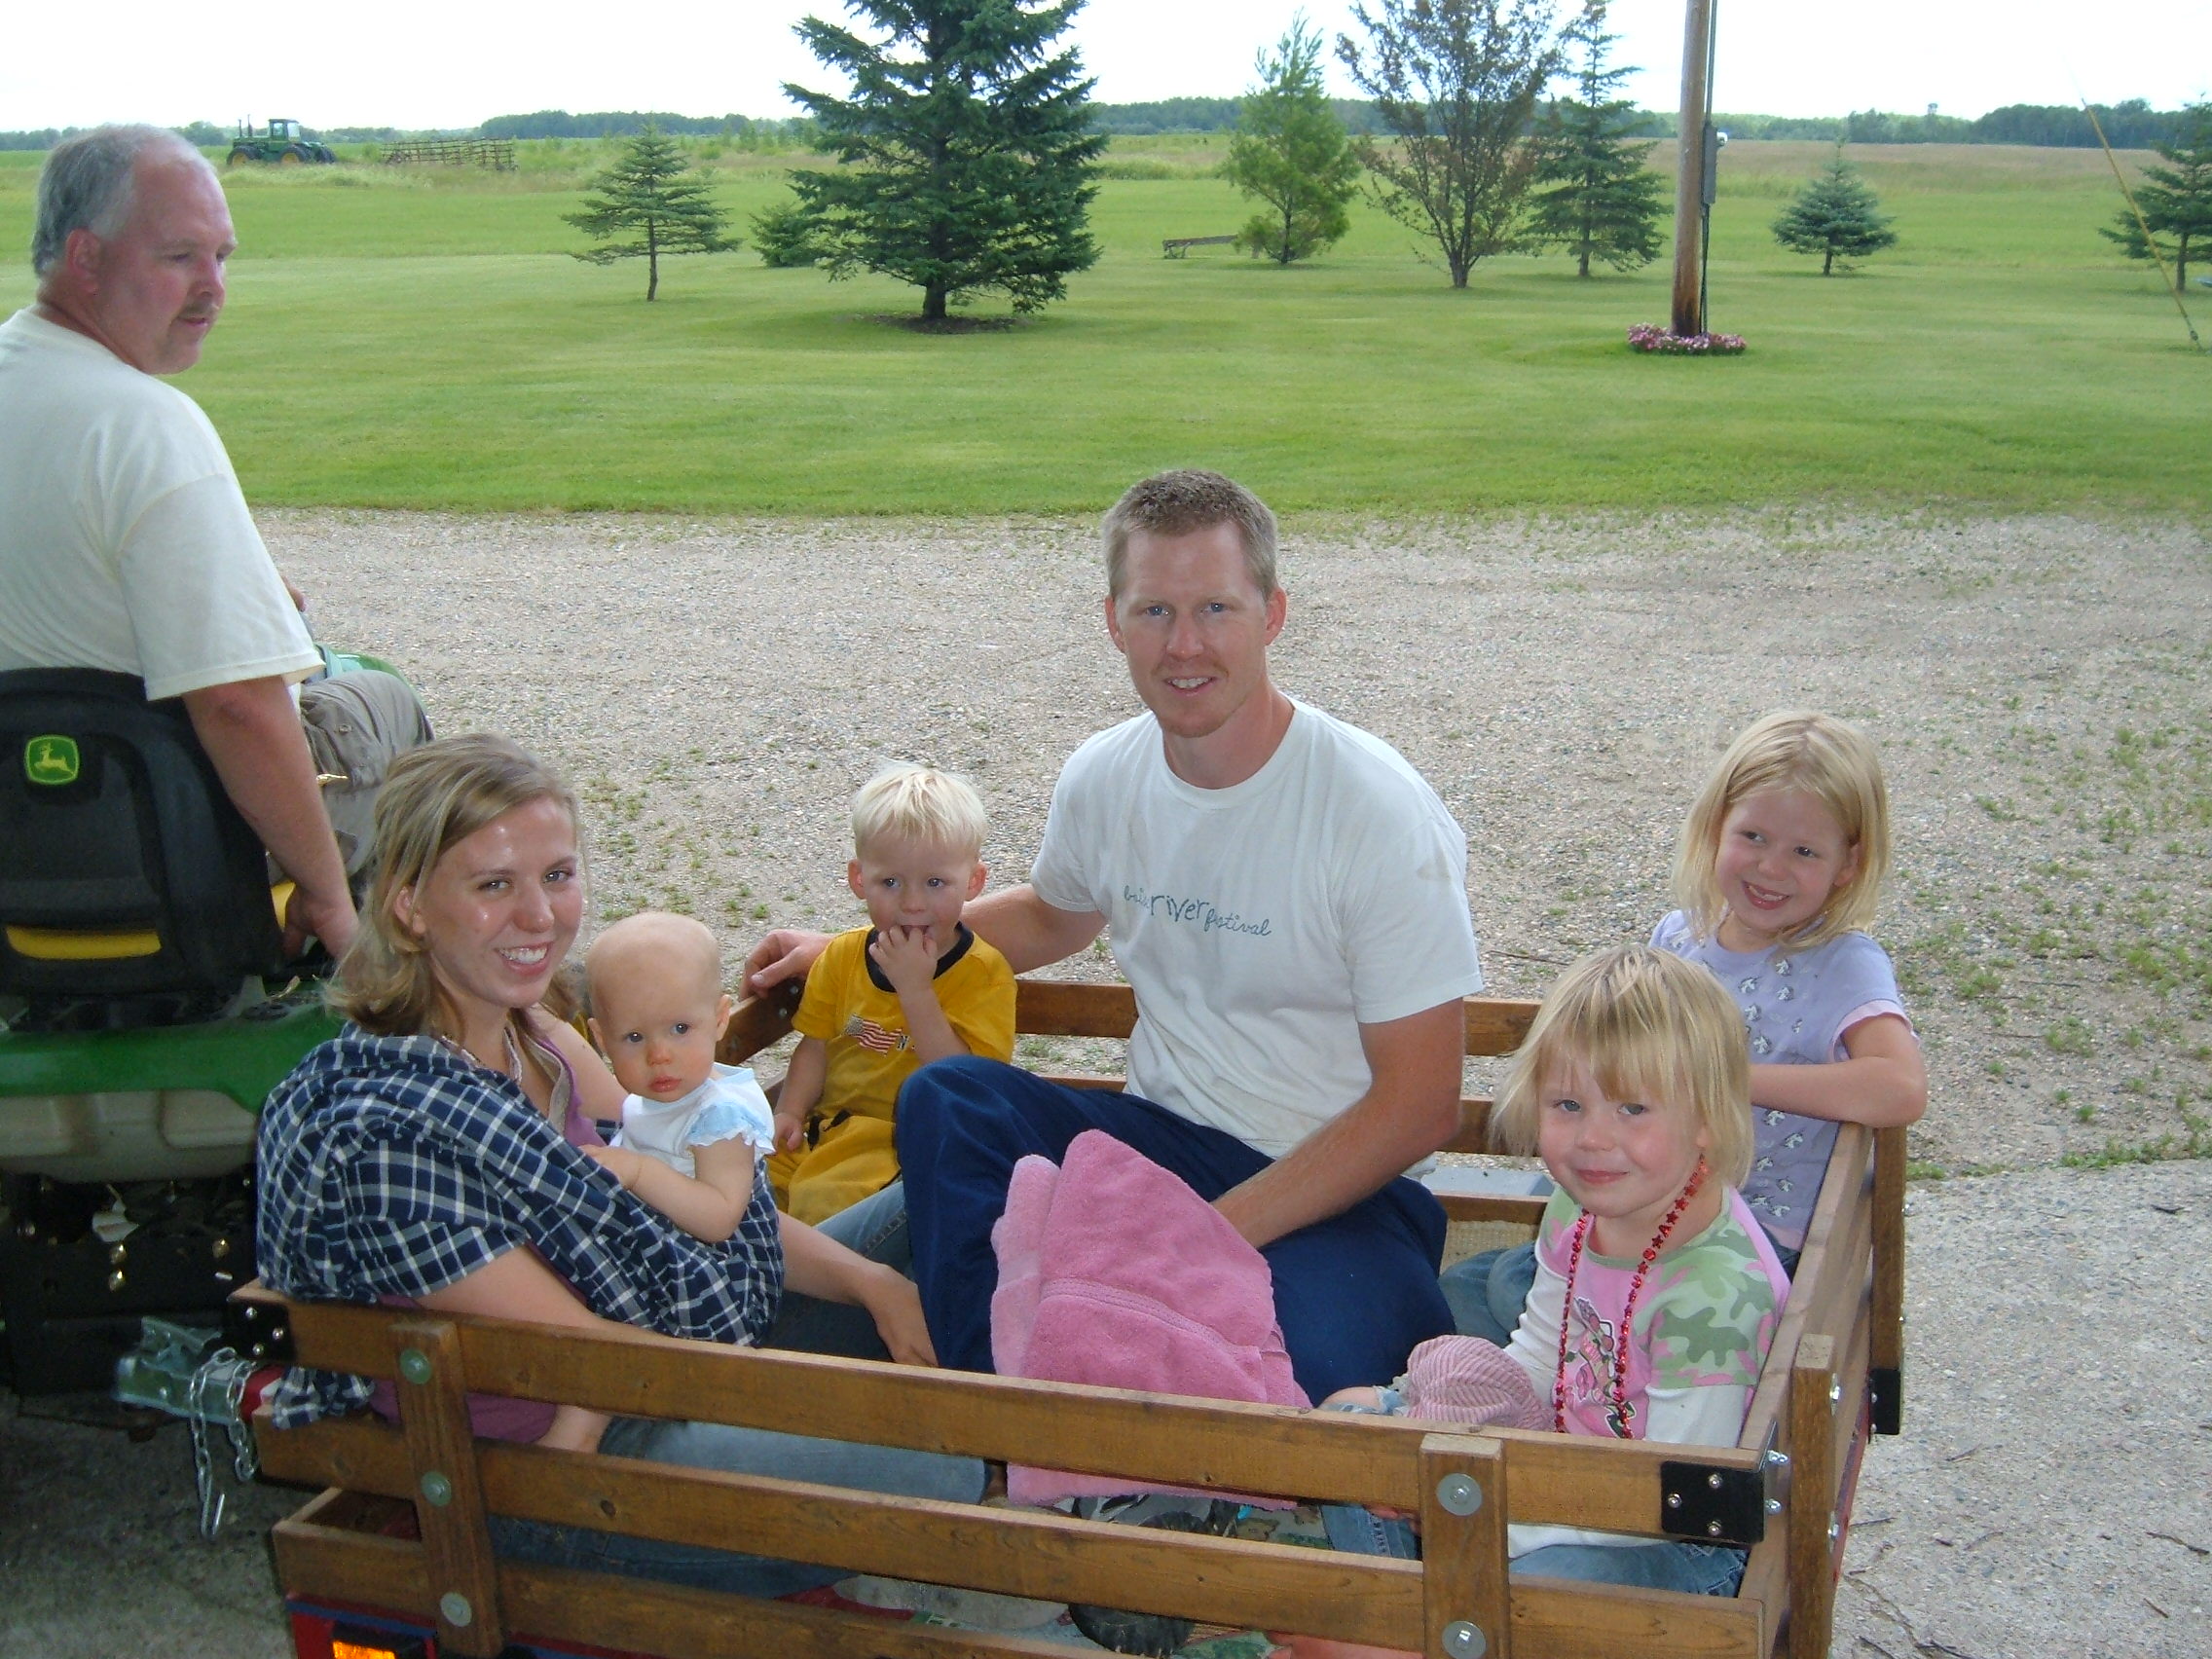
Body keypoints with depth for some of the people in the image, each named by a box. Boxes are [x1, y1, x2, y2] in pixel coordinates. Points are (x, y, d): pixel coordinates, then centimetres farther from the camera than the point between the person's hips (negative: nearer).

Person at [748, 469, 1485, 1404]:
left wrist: (1219, 1232, -21)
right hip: (1163, 1140, 6)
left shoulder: (1379, 814, -15)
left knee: (1299, 1360, -38)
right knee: (945, 1099, -21)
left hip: (1347, 1189, -5)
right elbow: (1056, 913, 27)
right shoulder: (1105, 777, 1)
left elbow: (1420, 1104, -14)